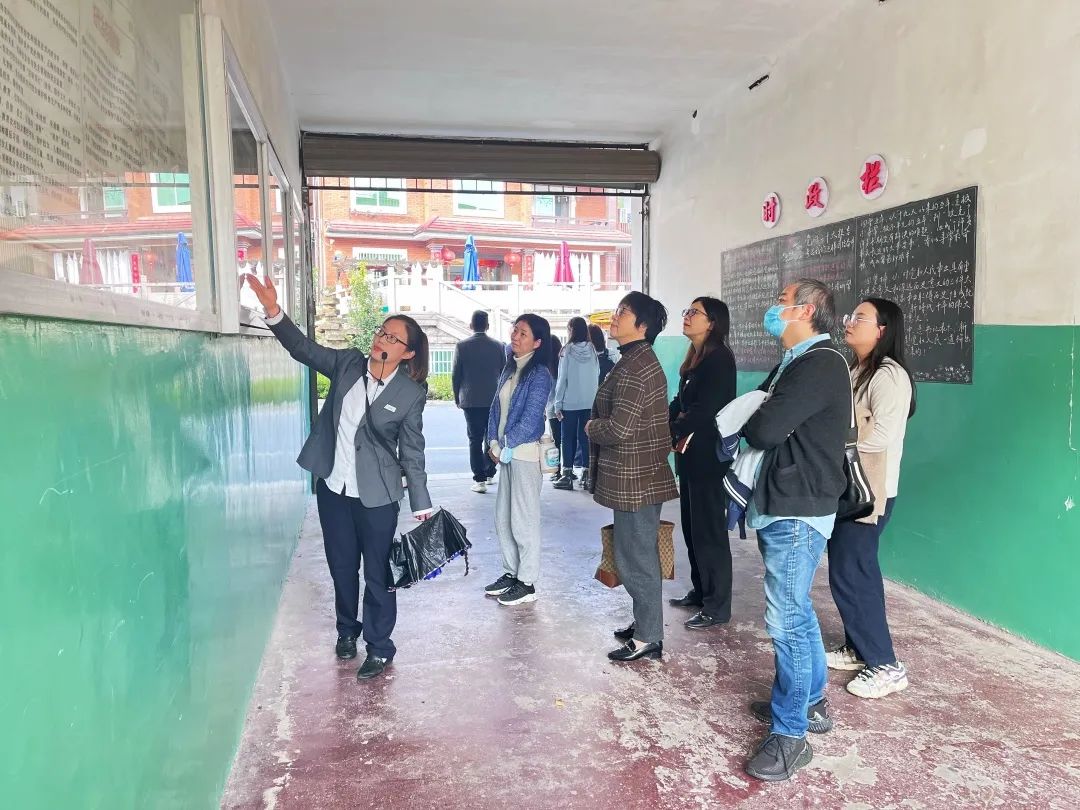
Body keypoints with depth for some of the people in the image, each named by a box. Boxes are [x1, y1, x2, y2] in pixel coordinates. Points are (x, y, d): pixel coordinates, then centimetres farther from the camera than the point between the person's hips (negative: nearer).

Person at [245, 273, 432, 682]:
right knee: (342, 566, 18)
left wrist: (421, 506, -7)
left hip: (376, 496, -4)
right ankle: (347, 629, 40)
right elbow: (305, 349, -2)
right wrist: (274, 312, -19)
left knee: (378, 572, 6)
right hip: (333, 487, 4)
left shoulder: (411, 393, -11)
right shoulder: (348, 363, -1)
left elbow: (412, 452, -7)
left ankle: (379, 647, 23)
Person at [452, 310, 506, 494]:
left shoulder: (462, 346, -5)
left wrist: (457, 398, 10)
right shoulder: (499, 346, 1)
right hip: (494, 400, 2)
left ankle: (480, 479, -1)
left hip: (471, 400, -2)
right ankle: (489, 473, 23)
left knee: (475, 440, 1)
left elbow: (456, 375, -2)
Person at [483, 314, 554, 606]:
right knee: (503, 519, 15)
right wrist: (493, 442, 2)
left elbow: (531, 418, -16)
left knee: (524, 521, 0)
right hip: (505, 452, 8)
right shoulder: (510, 369, 12)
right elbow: (497, 406, 13)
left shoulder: (539, 374, -12)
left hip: (525, 453, -8)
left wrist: (506, 447, -12)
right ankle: (511, 573, 29)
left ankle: (527, 583, 12)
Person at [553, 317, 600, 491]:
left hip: (570, 403, -3)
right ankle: (586, 475, 9)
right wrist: (594, 399, 12)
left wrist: (558, 404, -3)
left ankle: (567, 475, 6)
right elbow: (597, 377, 3)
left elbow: (562, 379, -7)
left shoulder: (567, 351, -7)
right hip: (589, 402, 3)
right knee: (586, 438, 8)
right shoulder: (592, 350, 1)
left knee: (569, 438, 6)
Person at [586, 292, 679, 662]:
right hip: (641, 475, 10)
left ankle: (648, 638, 12)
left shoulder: (633, 367, -20)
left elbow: (619, 428, -24)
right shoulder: (641, 360, 13)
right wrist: (598, 425, 4)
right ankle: (646, 622, 33)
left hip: (634, 479, -10)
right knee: (640, 555, 19)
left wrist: (590, 426, -6)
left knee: (635, 558, 0)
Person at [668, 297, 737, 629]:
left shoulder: (719, 358, -13)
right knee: (692, 527, 16)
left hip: (709, 457, -9)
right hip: (689, 454, 9)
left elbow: (705, 408, -20)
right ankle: (700, 591, 29)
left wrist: (671, 432, -15)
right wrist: (668, 421, -5)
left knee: (709, 530, -2)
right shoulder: (694, 357, 14)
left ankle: (718, 607, 8)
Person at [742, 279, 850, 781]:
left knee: (786, 620, -4)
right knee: (796, 610, 20)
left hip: (797, 511, -10)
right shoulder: (794, 363, 15)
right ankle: (811, 702, 35)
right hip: (779, 505, 10)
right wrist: (757, 431, -6)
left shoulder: (820, 364, -17)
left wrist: (748, 427, -3)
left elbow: (764, 430, -23)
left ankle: (789, 735, 7)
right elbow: (759, 423, 14)